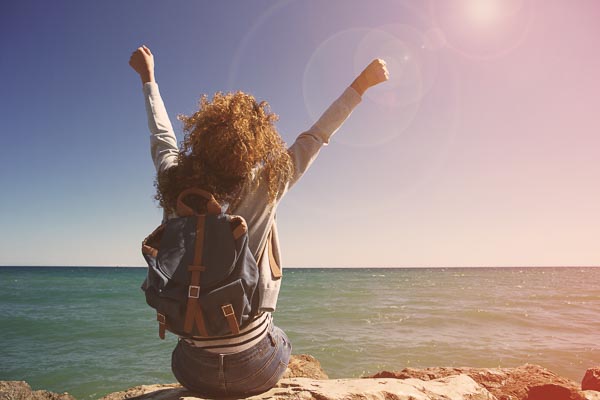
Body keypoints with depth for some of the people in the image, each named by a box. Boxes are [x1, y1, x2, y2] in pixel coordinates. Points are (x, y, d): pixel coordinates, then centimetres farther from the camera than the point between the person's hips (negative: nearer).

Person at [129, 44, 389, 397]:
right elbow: (315, 138, -6)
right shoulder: (263, 188, -19)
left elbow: (163, 138, 10)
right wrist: (362, 84, 7)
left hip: (195, 371, 3)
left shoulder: (175, 186, -11)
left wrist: (149, 78, 27)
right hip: (254, 370, -2)